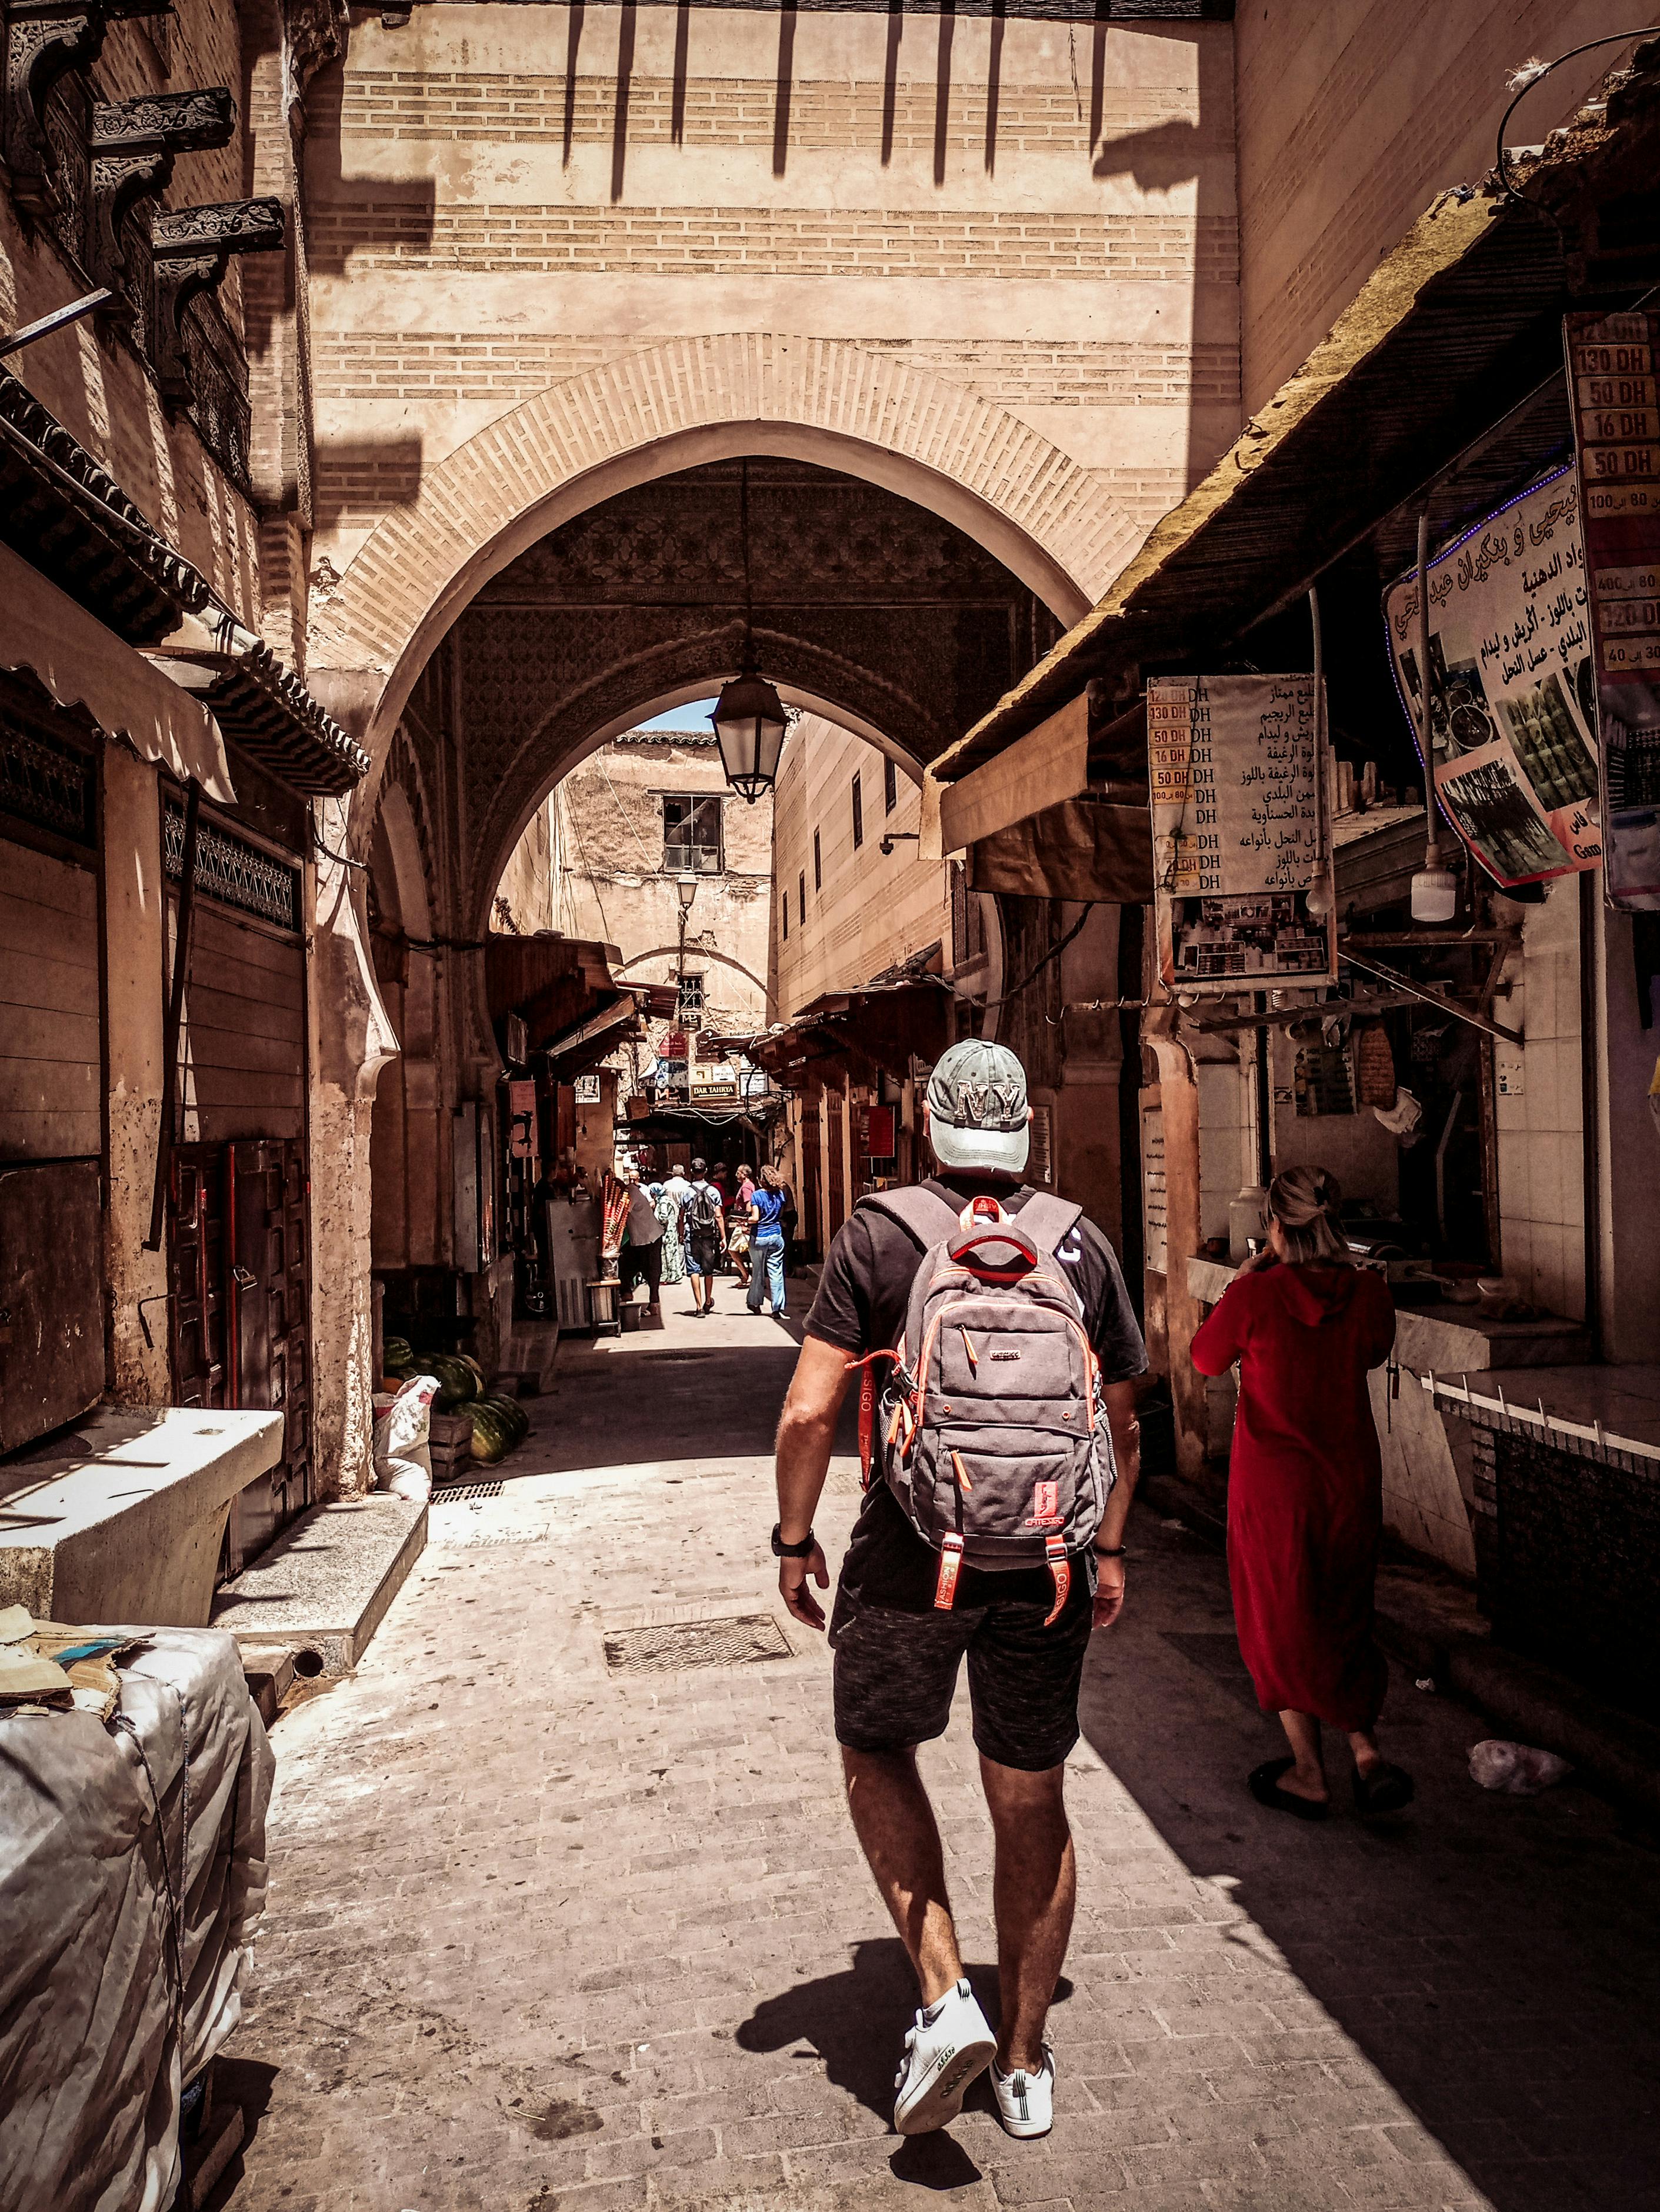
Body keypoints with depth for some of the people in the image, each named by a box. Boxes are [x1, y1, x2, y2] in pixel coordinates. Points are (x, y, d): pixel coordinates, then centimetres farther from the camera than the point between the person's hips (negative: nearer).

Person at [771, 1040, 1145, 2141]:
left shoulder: (878, 1235, -7)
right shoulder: (1083, 1243, 2)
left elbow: (810, 1410, -11)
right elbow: (1122, 1425, 8)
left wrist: (795, 1537, 3)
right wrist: (1110, 1549, 20)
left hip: (911, 1555, -3)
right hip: (1046, 1564, 3)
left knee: (877, 1754, 22)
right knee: (1032, 1807, 16)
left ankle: (946, 1996, 11)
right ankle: (1025, 2063, 30)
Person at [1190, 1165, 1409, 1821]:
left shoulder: (1255, 1295, -19)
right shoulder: (1368, 1292, -9)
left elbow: (1206, 1359, -2)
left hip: (1272, 1482, -3)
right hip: (1352, 1479, 4)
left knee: (1281, 1623, 13)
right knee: (1342, 1619, 22)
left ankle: (1309, 1774, 22)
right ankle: (1366, 1749, 11)